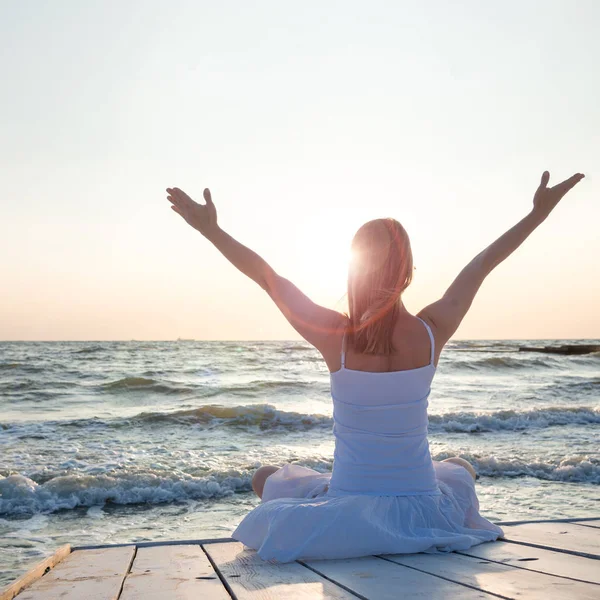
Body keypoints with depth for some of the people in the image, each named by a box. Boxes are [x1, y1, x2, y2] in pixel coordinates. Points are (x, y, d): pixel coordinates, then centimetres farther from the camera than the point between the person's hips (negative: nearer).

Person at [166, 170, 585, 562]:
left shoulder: (335, 336, -18)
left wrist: (211, 229, -5)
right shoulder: (432, 332, -13)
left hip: (346, 512, -2)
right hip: (424, 514, 2)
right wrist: (538, 213, 12)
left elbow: (268, 276, -10)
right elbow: (482, 266, 0)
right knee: (461, 468, 38)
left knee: (267, 477, 28)